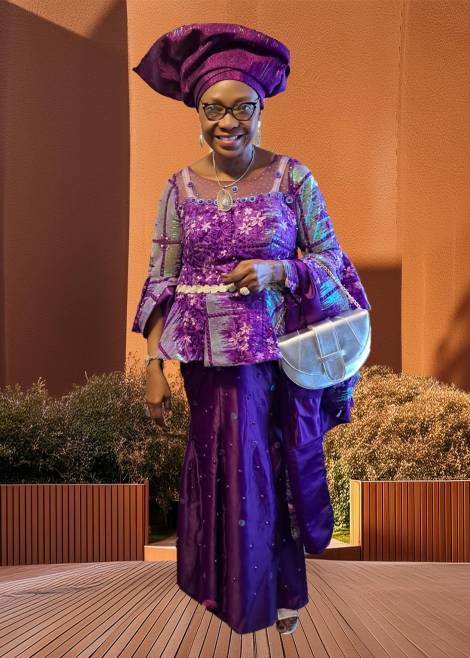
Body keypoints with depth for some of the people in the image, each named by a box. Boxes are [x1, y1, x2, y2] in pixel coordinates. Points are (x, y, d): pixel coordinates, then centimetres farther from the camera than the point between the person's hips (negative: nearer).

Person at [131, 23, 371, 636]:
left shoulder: (293, 177, -4)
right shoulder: (180, 187, 1)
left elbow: (332, 259, 0)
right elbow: (160, 284, 2)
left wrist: (276, 270, -19)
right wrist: (154, 368, -3)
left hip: (277, 354, -1)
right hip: (208, 356, 1)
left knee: (274, 470, 11)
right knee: (217, 469, 10)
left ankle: (279, 592, 36)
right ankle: (227, 591, 34)